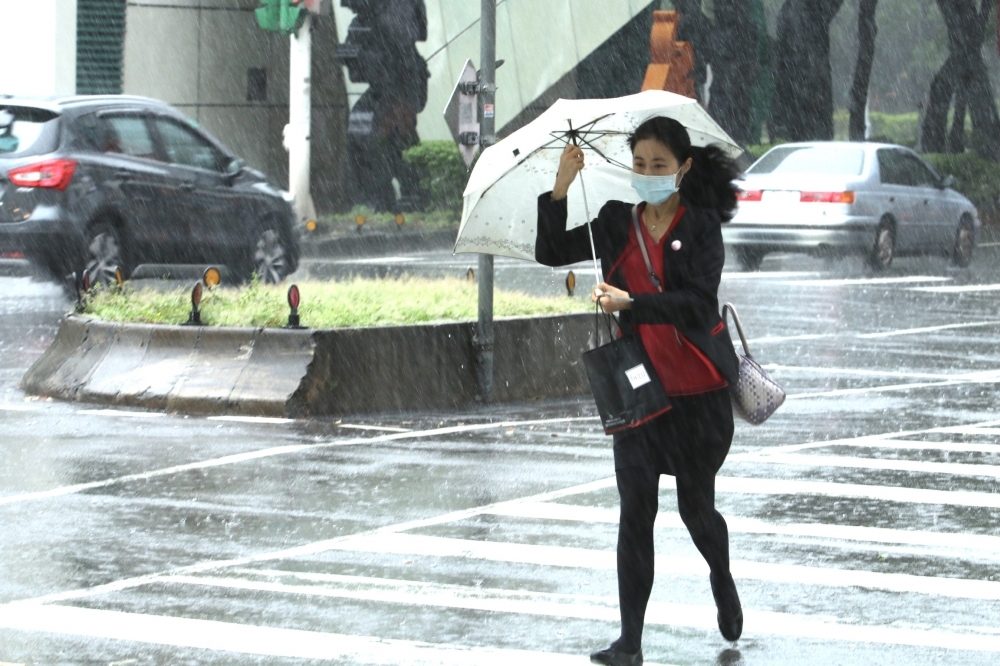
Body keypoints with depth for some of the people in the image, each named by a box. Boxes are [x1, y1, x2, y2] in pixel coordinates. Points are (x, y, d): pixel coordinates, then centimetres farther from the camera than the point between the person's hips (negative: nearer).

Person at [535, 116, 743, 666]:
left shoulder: (700, 225, -6)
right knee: (635, 509, -4)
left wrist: (630, 303, -29)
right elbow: (551, 252, 7)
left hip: (698, 388, -3)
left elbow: (697, 303, -17)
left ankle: (722, 582, 41)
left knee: (696, 506, 8)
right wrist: (560, 190, -5)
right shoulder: (616, 222, 6)